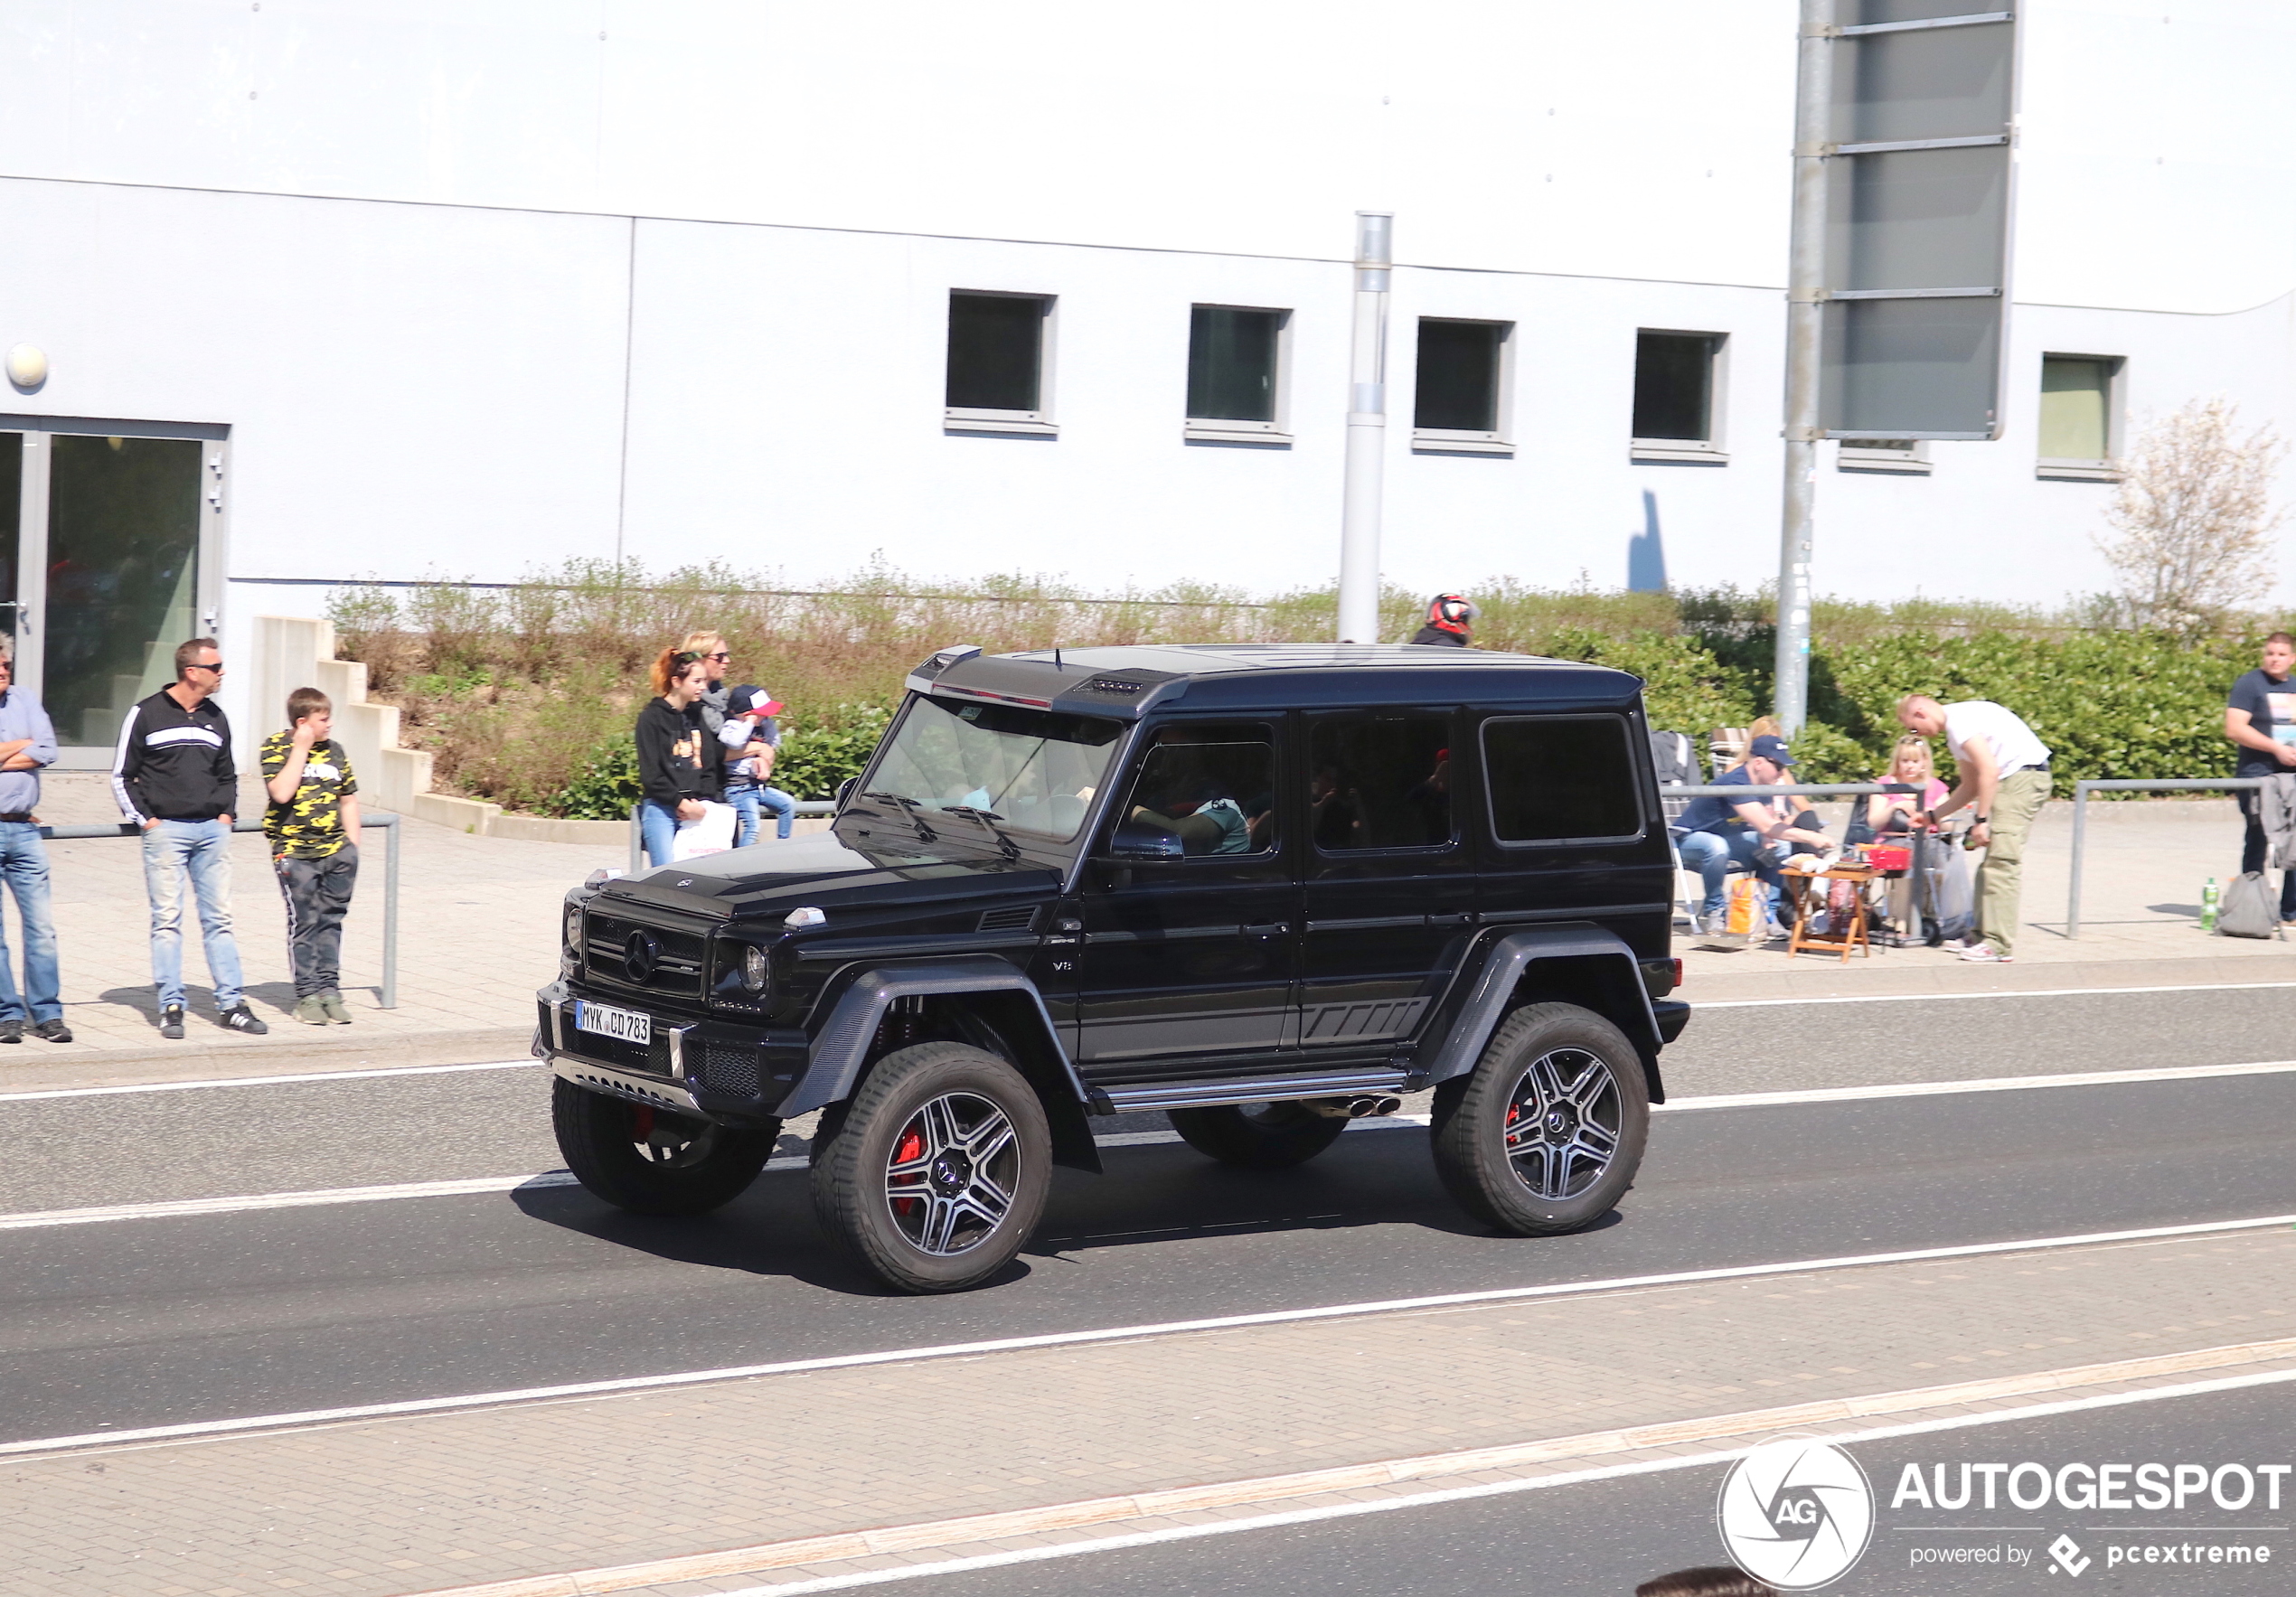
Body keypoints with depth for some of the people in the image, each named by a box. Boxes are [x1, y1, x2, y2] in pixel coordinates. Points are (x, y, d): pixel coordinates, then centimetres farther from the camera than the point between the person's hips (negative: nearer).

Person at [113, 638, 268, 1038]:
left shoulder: (216, 719, 14)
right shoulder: (147, 714, -1)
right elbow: (122, 777, 3)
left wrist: (226, 813, 11)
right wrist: (145, 819, -5)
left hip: (212, 830, 4)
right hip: (166, 830, -4)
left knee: (219, 918, 3)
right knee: (167, 919, -4)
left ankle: (230, 1004, 6)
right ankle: (171, 1008, -1)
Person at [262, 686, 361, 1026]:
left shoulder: (334, 750, 12)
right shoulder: (275, 747, -4)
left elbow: (348, 800, 17)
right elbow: (282, 793, -19)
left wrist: (352, 846, 10)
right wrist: (301, 748, -15)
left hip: (335, 849, 4)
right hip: (295, 853, -4)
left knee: (331, 920, 5)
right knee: (303, 923, -1)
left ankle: (329, 989, 11)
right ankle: (307, 995, 4)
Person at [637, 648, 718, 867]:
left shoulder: (698, 716, 15)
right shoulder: (651, 718, -2)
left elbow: (709, 767, 13)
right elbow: (650, 775, -7)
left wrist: (702, 802, -2)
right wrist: (680, 803, -11)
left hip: (695, 811, 5)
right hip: (661, 810, -5)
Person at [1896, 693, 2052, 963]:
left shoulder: (1959, 720, -10)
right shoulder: (1954, 730, 22)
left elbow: (1989, 770, -18)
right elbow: (1970, 786, 29)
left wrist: (1981, 820, -15)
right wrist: (1932, 816, 31)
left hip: (2023, 776, -10)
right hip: (2015, 779, 10)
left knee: (2001, 861, -11)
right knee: (1993, 863, 10)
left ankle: (1999, 945, -13)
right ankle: (1985, 935, 12)